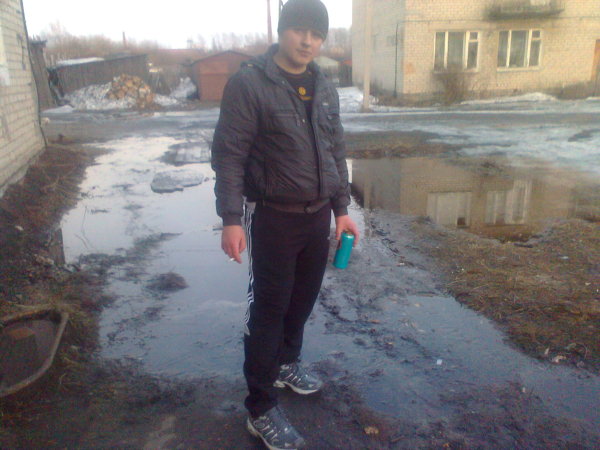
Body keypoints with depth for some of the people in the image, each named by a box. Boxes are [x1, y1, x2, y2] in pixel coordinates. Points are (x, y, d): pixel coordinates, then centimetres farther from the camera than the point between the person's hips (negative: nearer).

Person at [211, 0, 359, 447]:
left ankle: (287, 363, 42)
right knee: (268, 309, 1)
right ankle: (261, 409, 15)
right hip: (273, 217, -6)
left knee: (304, 299, 17)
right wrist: (231, 218, -19)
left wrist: (342, 208, 11)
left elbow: (337, 153, 14)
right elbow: (228, 155, -13)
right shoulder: (248, 83, -10)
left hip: (317, 216, 6)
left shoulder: (325, 88, 9)